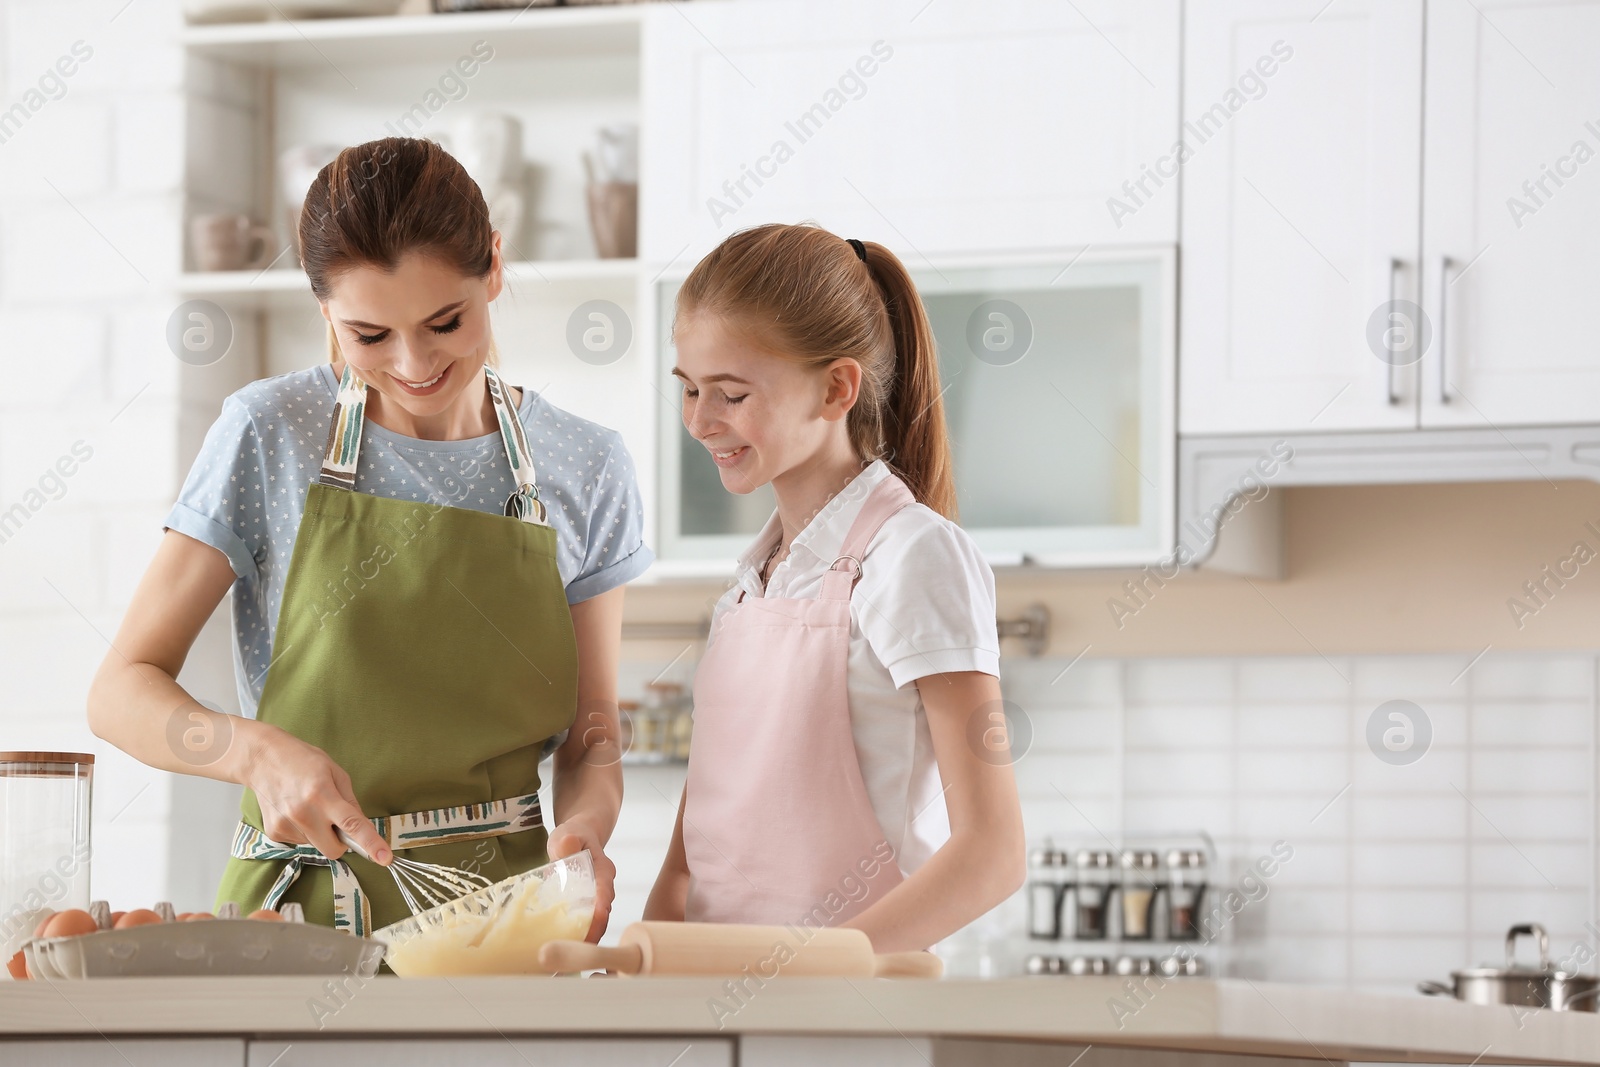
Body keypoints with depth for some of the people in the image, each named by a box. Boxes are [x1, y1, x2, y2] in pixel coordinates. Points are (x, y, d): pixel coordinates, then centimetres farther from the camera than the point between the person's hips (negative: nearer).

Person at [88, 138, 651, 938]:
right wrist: (260, 752, -19)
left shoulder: (584, 470, 8)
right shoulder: (269, 436, 1)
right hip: (300, 903, -2)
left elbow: (590, 743, 11)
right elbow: (123, 691, 1)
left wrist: (583, 834, -12)